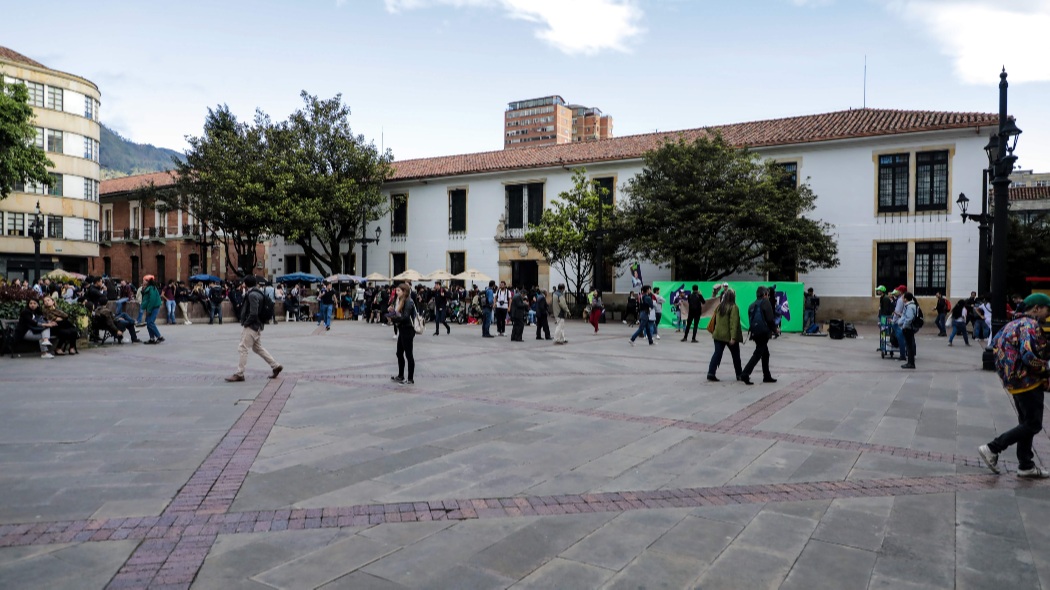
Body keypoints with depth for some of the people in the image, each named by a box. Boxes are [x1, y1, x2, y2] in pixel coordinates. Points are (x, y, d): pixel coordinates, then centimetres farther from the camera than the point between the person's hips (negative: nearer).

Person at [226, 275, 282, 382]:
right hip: (257, 325, 10)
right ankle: (276, 366, 19)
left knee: (243, 348, -4)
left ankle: (239, 374, 1)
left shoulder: (252, 295, -17)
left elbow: (253, 313, -24)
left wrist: (246, 322, -12)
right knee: (258, 348, 17)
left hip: (251, 326, -10)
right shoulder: (258, 293, 11)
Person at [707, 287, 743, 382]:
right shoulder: (734, 308, -14)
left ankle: (711, 373, -8)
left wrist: (714, 332, 21)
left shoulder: (719, 306, 4)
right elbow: (734, 323, -19)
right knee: (736, 356, 12)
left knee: (717, 354, 4)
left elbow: (715, 320, 11)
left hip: (718, 335, 4)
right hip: (729, 336, -4)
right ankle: (739, 375, 23)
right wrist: (733, 337, -21)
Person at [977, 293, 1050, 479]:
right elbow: (1029, 356, -27)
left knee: (1026, 423, 16)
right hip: (1028, 381, -10)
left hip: (1015, 381, 10)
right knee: (1033, 425, -2)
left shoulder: (1014, 324, 13)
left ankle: (1025, 465, 21)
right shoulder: (1031, 326, -16)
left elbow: (995, 343, 20)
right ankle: (992, 449, -3)